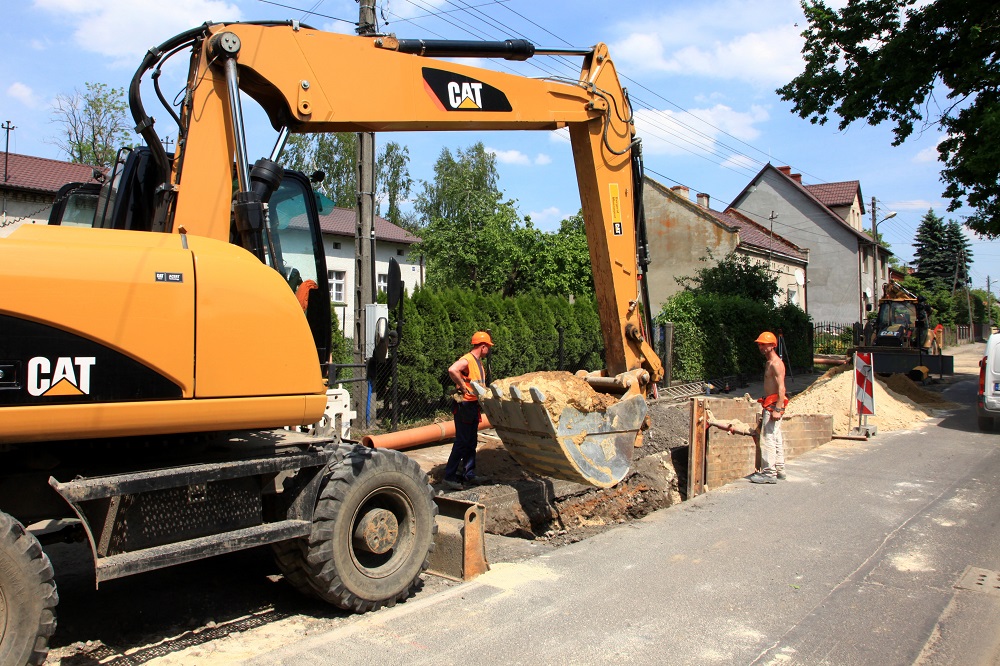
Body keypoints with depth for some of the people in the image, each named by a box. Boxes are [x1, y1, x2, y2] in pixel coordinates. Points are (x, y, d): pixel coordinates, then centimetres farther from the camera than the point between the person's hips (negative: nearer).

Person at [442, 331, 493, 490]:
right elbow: (452, 370, -35)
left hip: (474, 405, 10)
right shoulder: (467, 360, -16)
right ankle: (449, 477, 0)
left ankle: (469, 474, 23)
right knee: (462, 442, -7)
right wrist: (463, 387, -26)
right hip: (464, 405, -10)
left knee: (472, 442, 14)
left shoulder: (478, 361, 15)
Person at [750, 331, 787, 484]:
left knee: (768, 438, -11)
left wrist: (777, 409, -26)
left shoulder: (776, 363, -15)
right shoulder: (769, 362, 17)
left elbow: (781, 388, -22)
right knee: (775, 438, 14)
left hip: (774, 404, -11)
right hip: (771, 405, 11)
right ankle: (779, 470, 21)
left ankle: (769, 473, -9)